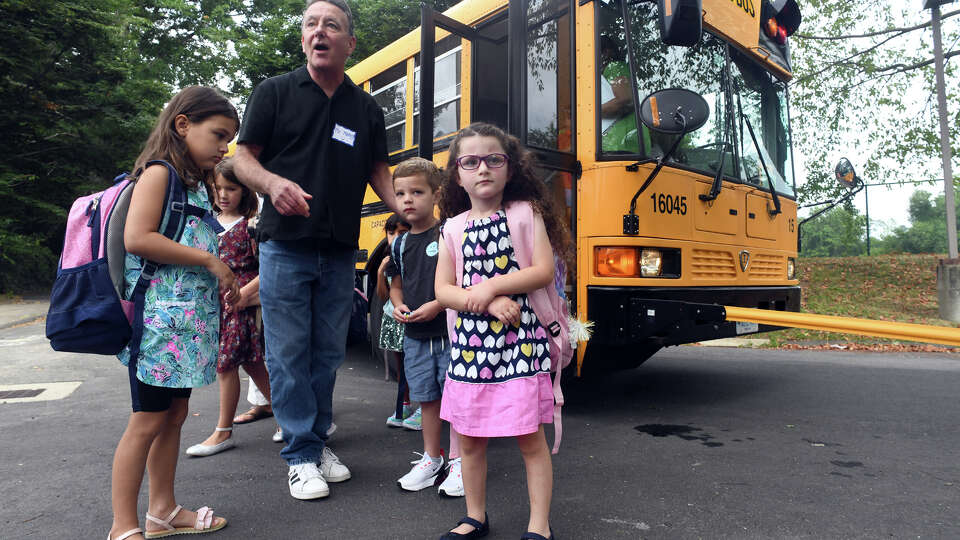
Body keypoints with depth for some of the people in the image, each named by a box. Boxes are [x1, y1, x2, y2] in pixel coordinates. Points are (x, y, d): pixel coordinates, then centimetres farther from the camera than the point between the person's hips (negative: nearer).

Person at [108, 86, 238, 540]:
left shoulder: (197, 184, 17)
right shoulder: (158, 173, -8)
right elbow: (137, 238, -20)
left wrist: (223, 282, 9)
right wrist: (209, 260, -17)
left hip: (189, 320, 9)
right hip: (160, 319, -9)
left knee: (174, 415, 14)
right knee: (147, 420, -1)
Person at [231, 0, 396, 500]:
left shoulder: (366, 108, 10)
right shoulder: (274, 92, 2)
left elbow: (378, 170, 15)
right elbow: (242, 158, 1)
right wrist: (272, 181, -21)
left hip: (340, 252, 3)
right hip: (285, 246, -2)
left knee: (329, 352, 10)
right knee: (289, 352, 1)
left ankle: (318, 440, 26)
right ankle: (301, 455, 14)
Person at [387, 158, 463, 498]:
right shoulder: (400, 244, 8)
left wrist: (437, 305, -19)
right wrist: (398, 306, -1)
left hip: (450, 333, -5)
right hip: (415, 337, 5)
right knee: (427, 399, 14)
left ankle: (459, 462, 19)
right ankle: (431, 459, 30)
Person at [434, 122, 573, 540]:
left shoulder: (526, 213, 1)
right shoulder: (453, 228, 7)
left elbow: (544, 271, -9)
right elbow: (443, 290, 1)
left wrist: (490, 287, -15)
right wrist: (487, 302, -14)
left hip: (520, 340, -3)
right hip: (469, 343, 4)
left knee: (530, 438, 3)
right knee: (469, 439, 12)